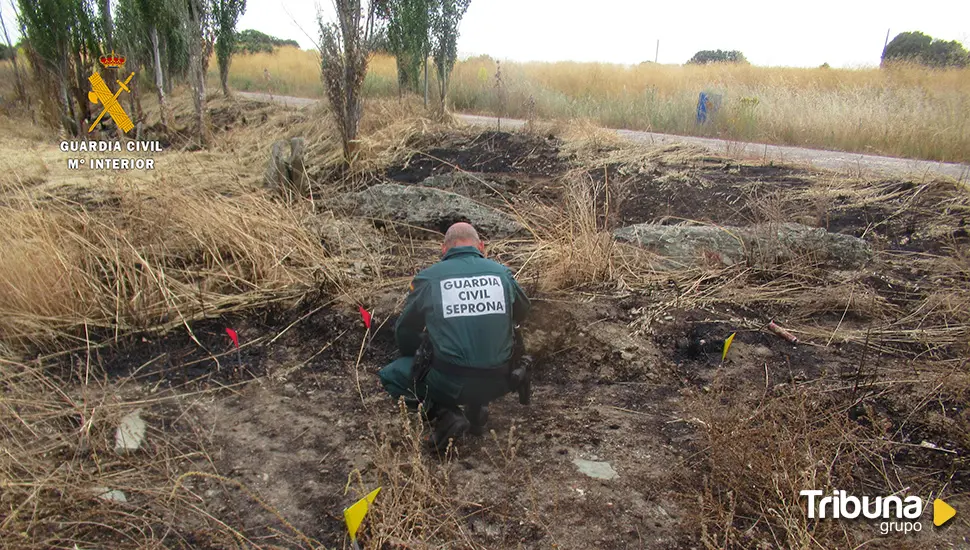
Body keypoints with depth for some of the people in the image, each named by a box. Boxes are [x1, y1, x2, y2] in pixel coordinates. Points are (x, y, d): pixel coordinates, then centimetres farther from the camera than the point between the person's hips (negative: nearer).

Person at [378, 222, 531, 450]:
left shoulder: (428, 278, -1)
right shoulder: (502, 273, 4)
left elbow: (404, 332, 13)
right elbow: (521, 313, 24)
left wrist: (415, 358, 34)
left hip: (448, 383, -3)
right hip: (497, 383, 4)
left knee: (390, 376, 20)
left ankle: (445, 415, 0)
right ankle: (477, 409, 21)